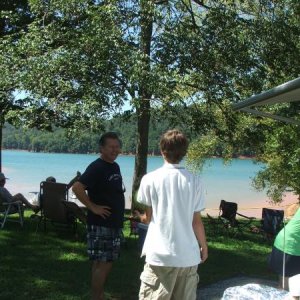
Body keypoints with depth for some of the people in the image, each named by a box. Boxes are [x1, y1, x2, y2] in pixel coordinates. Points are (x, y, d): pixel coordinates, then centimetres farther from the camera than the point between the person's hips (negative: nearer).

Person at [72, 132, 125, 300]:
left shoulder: (115, 167, 11)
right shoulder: (97, 167, -16)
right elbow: (77, 188, -29)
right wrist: (93, 207, -23)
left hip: (115, 224, 9)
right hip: (101, 224, -9)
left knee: (108, 262, 16)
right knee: (102, 263, -3)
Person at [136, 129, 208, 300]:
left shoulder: (150, 179, -5)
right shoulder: (195, 181, -1)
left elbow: (147, 218, 2)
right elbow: (196, 221, 2)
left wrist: (139, 215, 24)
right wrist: (204, 246, 18)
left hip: (160, 255, -2)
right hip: (188, 256, 2)